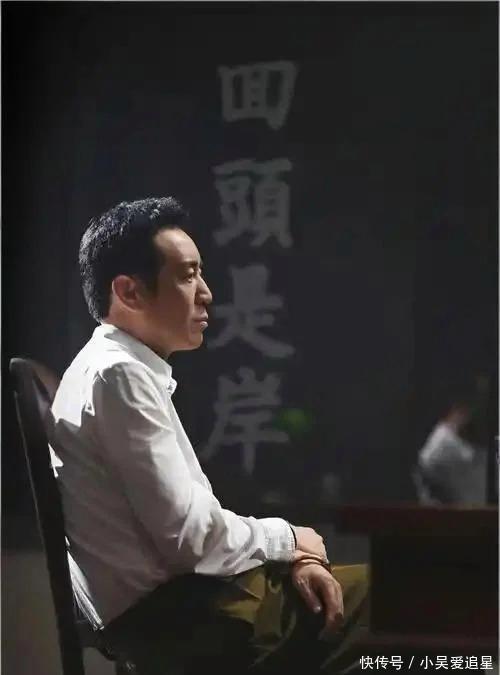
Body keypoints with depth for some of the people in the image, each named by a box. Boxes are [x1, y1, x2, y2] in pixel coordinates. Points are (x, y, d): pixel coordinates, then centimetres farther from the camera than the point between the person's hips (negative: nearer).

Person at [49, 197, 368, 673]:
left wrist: (289, 559, -1)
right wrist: (288, 541, -3)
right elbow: (192, 537, -21)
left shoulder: (130, 371, 14)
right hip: (171, 616, -9)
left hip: (177, 600, 9)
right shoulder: (119, 375, -17)